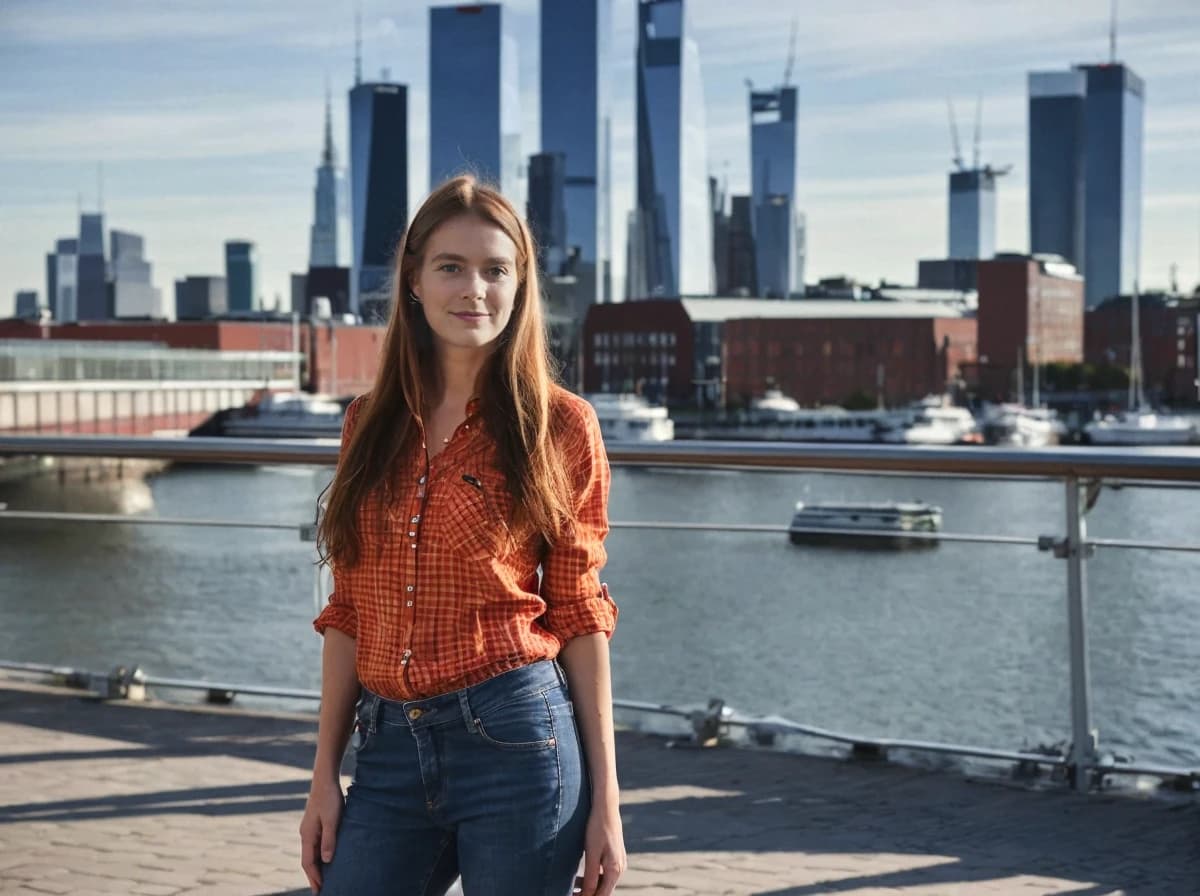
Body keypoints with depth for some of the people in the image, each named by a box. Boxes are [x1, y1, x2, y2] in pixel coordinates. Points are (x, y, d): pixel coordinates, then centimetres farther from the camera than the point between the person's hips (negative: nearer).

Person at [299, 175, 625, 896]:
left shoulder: (559, 426, -1)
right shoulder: (373, 423, 9)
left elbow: (580, 615, -1)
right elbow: (349, 614, 11)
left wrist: (606, 801, -3)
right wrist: (325, 774, 8)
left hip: (515, 745, -3)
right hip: (389, 754, 4)